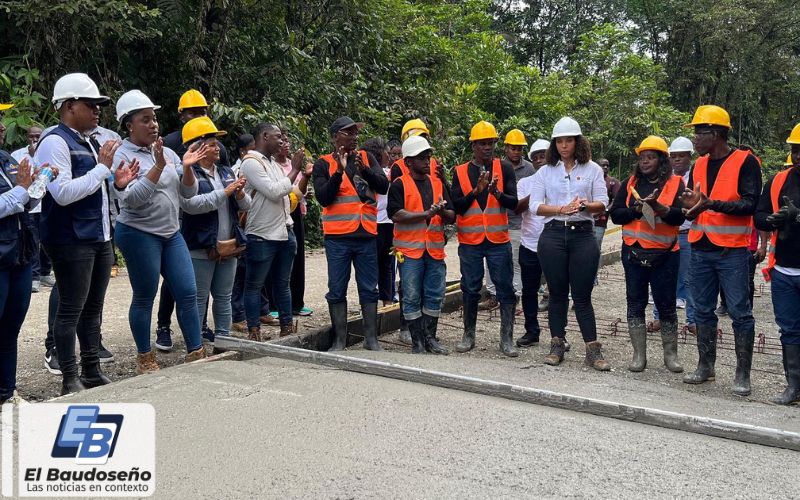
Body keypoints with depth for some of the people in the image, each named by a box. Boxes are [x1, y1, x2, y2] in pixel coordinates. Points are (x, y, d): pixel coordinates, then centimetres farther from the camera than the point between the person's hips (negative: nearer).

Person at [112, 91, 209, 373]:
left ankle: (195, 353, 11)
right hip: (139, 235, -6)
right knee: (144, 298, 3)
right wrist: (158, 166, -25)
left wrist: (187, 168, -12)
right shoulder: (122, 156, -7)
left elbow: (188, 193, 6)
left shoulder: (168, 152, 10)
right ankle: (145, 358, 16)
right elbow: (132, 199, -20)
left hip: (171, 233, 6)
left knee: (188, 293, 3)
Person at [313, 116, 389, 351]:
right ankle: (339, 339, 12)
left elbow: (383, 185, -3)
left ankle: (371, 338, 16)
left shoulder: (366, 158, 9)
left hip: (367, 235, 2)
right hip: (338, 237, -2)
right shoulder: (324, 164, 2)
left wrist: (364, 170, -19)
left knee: (369, 289, 8)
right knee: (337, 290, 3)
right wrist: (339, 171, -17)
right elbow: (323, 198, -8)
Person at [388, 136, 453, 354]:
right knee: (412, 297, 1)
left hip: (435, 249, 4)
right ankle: (417, 341, 11)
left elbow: (452, 216, 11)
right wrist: (427, 214, -19)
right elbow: (396, 214, -15)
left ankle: (430, 338, 21)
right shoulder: (399, 185, -2)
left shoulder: (438, 183, 13)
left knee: (435, 296, 8)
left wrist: (443, 212, -12)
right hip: (410, 250, -4)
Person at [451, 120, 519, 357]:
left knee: (505, 288, 0)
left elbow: (513, 203, -4)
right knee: (470, 289, 8)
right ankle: (469, 335, 20)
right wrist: (476, 190, -17)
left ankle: (507, 339, 7)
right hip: (470, 240, 1)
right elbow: (457, 206, -3)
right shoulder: (460, 171, 4)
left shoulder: (504, 167, 3)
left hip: (498, 239, 0)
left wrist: (497, 193, -23)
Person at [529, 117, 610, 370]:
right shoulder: (545, 171, 9)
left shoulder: (592, 169, 7)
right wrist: (561, 209, -16)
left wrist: (584, 205, -19)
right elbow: (535, 205, 0)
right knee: (557, 294, 7)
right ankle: (557, 345, 16)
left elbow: (603, 204, 2)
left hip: (583, 235, -1)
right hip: (553, 235, 1)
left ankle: (593, 350, 4)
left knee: (582, 295, -1)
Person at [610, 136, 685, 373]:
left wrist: (658, 207, -25)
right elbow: (615, 213, 1)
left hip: (664, 254, -2)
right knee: (635, 302, 6)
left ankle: (671, 354, 18)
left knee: (666, 304, 5)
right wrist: (637, 209, -15)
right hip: (633, 252, 3)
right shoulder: (630, 183, 9)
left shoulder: (675, 183, 1)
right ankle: (639, 355, 14)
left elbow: (679, 217, -11)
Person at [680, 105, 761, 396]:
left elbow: (750, 204, -15)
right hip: (701, 249, 6)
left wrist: (714, 204, -27)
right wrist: (692, 207, -7)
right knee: (703, 311, 11)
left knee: (739, 312, -2)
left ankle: (743, 374, 6)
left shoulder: (745, 162, -7)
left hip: (732, 250, -6)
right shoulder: (699, 165, 12)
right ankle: (705, 367, 21)